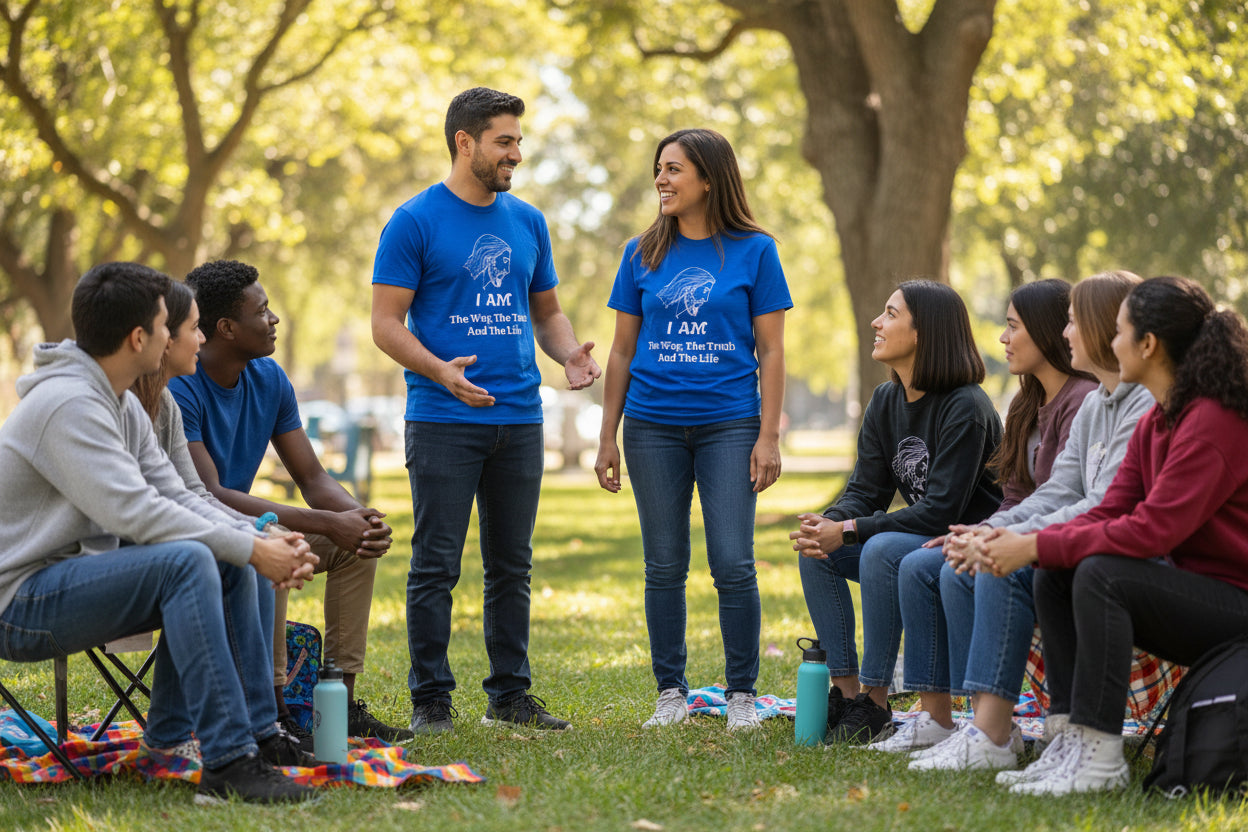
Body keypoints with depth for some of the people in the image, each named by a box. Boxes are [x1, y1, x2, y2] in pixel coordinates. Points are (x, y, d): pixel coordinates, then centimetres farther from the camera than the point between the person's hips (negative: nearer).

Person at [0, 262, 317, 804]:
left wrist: (264, 546, -6)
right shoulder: (69, 404, -20)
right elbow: (133, 513, -27)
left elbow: (176, 499, 9)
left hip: (72, 575, 10)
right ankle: (228, 764, -31)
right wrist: (250, 549, -21)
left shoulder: (121, 405, 12)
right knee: (186, 561, -29)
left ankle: (258, 735, 2)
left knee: (227, 564, 2)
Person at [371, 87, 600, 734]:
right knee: (436, 565, -3)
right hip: (444, 421, -5)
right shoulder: (415, 222, -4)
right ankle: (431, 699, 4)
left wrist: (570, 354, -2)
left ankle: (510, 693, 18)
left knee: (512, 565, 10)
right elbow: (386, 324, -7)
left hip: (520, 417, 5)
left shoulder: (528, 222, 13)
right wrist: (440, 370, -25)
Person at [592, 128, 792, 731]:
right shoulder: (643, 254, 8)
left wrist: (769, 437, -6)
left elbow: (770, 350, 1)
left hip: (729, 424, -2)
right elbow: (622, 351, 10)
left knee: (733, 566, -6)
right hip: (653, 426, 2)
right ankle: (670, 692, 15)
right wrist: (606, 437, 6)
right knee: (665, 567, 6)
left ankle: (741, 694, 6)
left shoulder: (754, 251, 1)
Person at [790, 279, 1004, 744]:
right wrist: (827, 525, -18)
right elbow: (865, 491, 4)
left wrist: (849, 531, -26)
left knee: (881, 551, -32)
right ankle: (844, 688, -8)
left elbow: (940, 511, -25)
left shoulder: (965, 410, -20)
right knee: (815, 550, -9)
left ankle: (874, 703, -23)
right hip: (919, 540, 8)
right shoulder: (886, 402, 6)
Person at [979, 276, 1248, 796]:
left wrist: (1037, 547, -22)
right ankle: (1073, 738, -5)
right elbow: (1110, 514, 6)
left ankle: (1099, 756, -24)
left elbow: (1151, 532, -27)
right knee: (1053, 577, -2)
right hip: (1195, 590, 9)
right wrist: (1025, 543, -11)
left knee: (1100, 574, -27)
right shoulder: (1154, 423, 10)